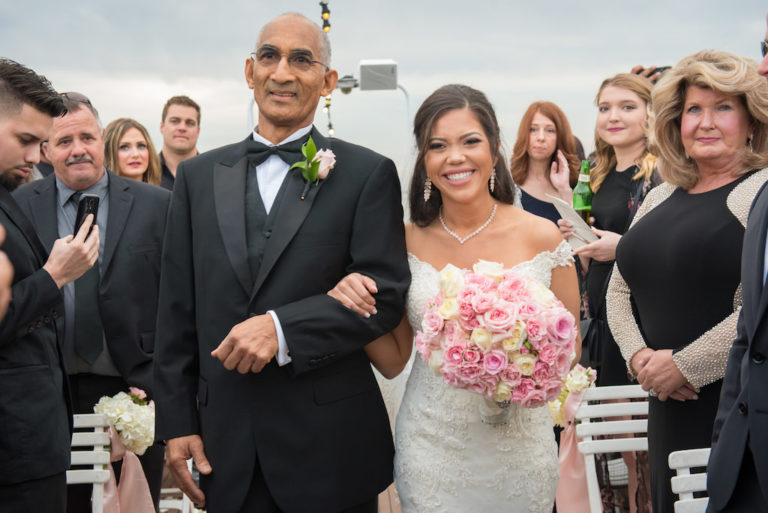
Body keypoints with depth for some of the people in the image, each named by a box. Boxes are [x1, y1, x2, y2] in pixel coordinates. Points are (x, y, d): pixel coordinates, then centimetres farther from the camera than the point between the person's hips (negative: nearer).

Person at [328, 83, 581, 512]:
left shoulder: (541, 236, -7)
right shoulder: (408, 243, -3)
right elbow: (393, 361, 5)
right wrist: (363, 312, -14)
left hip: (519, 444, 0)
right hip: (431, 448, 1)